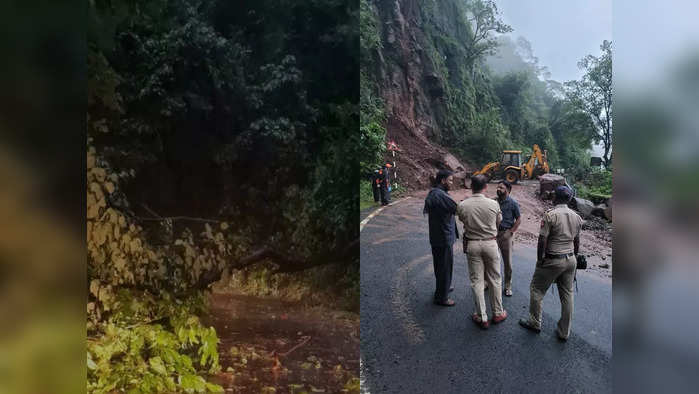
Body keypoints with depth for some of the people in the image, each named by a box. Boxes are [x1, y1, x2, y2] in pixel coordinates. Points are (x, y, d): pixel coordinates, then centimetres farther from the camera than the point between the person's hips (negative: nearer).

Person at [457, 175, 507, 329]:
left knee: (476, 281, 8)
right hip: (490, 243, 0)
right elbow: (499, 222, 6)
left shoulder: (462, 205, -11)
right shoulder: (493, 204, -11)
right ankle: (498, 313, 28)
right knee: (494, 279, 15)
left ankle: (482, 318, 15)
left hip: (472, 244, 0)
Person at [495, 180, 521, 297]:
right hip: (493, 233, 3)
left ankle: (508, 287, 16)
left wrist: (511, 232, -9)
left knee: (508, 262, 4)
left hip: (505, 234, -3)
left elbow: (519, 219, -2)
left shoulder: (513, 203, -4)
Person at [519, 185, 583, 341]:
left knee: (536, 290, 11)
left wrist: (540, 259, -6)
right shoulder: (577, 217, 4)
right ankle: (564, 332, 21)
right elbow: (577, 241, 11)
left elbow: (542, 240, -17)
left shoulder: (550, 215, -16)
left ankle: (535, 323, 21)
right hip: (570, 260, 7)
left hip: (552, 261, -6)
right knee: (567, 295, 13)